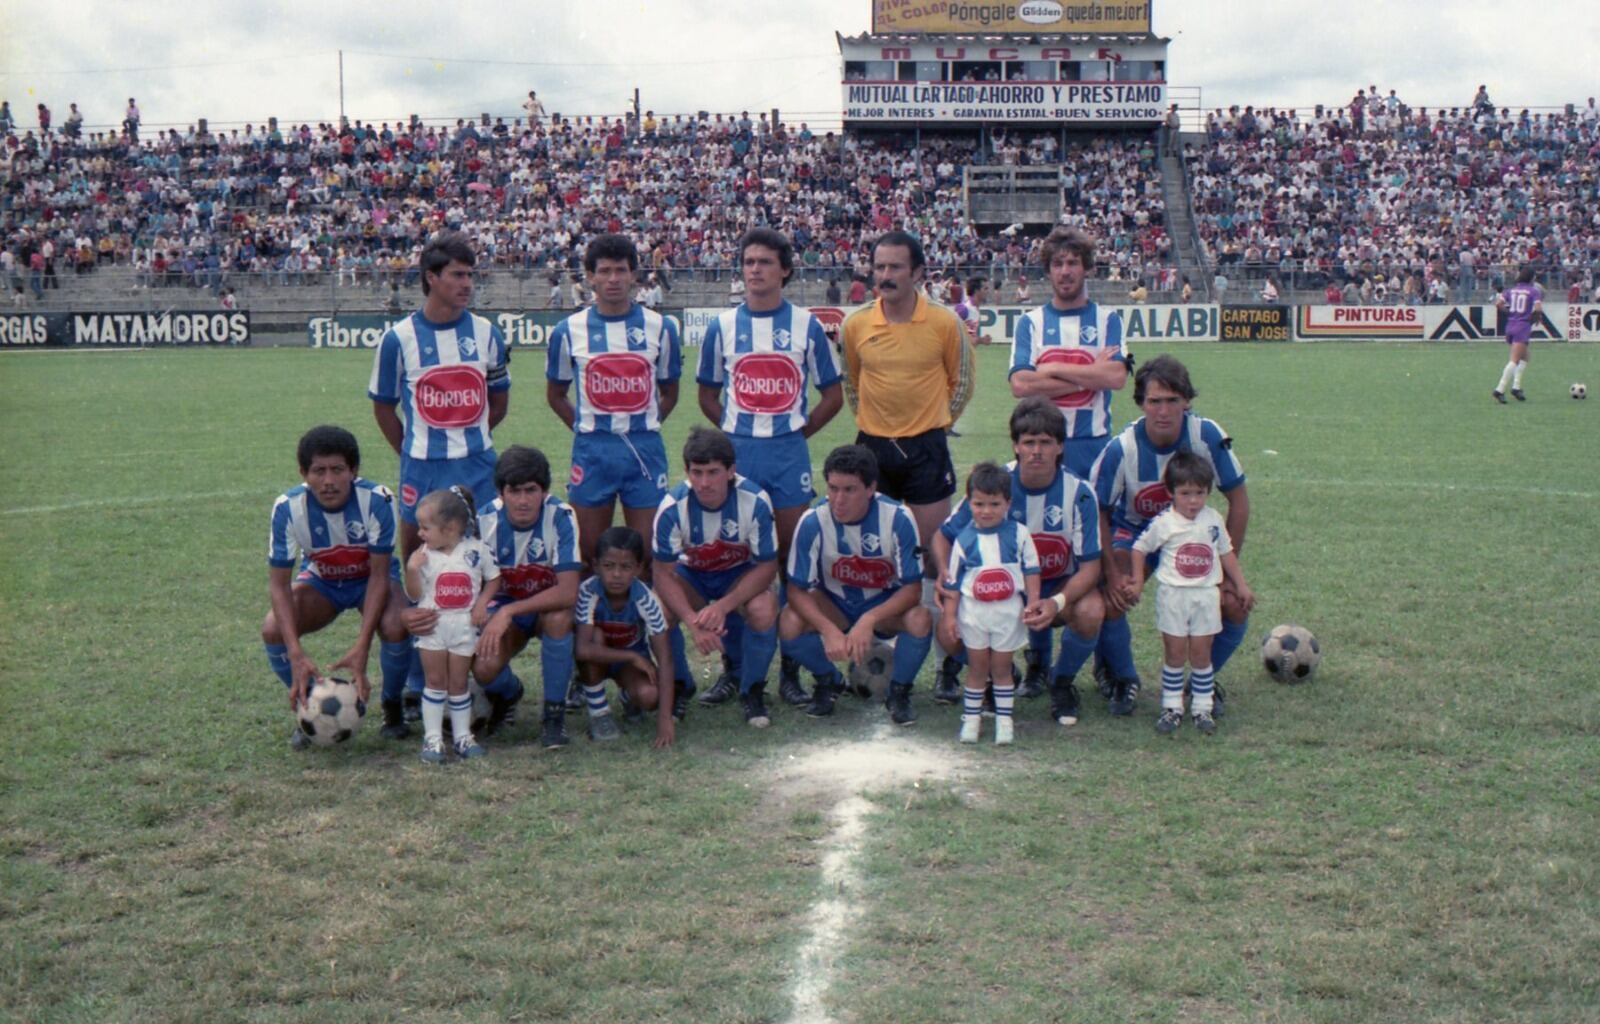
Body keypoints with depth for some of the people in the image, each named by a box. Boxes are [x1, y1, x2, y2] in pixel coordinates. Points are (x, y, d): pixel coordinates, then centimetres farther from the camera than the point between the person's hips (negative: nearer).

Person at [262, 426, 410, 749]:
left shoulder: (377, 500, -31)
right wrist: (296, 655, -35)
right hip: (320, 580, 2)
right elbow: (279, 583, -23)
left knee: (394, 628, -32)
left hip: (371, 578, -2)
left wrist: (361, 648, -35)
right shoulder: (287, 507, -27)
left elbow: (379, 574, -26)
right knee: (273, 630, -25)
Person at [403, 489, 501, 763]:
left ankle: (463, 735, 17)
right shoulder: (423, 555, -4)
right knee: (435, 681, 4)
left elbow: (493, 578, 7)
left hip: (464, 626, -1)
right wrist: (412, 570, -20)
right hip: (432, 627, 1)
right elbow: (414, 595, -4)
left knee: (458, 682, 7)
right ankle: (432, 738, 9)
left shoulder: (476, 550, -6)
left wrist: (482, 602, -8)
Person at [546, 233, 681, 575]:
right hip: (591, 451, 0)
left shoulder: (660, 328, 3)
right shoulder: (569, 331, 2)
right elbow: (555, 394, 13)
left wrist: (642, 428, 5)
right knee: (590, 551, 5)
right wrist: (587, 430, 4)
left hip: (645, 449, 0)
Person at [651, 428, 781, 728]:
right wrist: (692, 620, -36)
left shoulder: (755, 501, -27)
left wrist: (723, 606, -34)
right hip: (690, 574, 1)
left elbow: (767, 566, -19)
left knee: (764, 610, -33)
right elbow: (663, 572, -20)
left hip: (741, 574, -1)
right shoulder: (673, 506, -25)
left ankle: (752, 689, -4)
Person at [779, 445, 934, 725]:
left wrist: (868, 621, -36)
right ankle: (828, 681, 4)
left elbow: (912, 588, -20)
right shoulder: (813, 522, -23)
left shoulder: (898, 519, -24)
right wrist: (829, 630, -36)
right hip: (833, 606, 1)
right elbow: (797, 590, -18)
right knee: (789, 624, -29)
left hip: (886, 606, -1)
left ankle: (899, 690, -2)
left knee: (920, 620, -33)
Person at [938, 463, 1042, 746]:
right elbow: (952, 582, 1)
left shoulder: (1018, 534, -3)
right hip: (973, 613, 0)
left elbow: (1031, 571, 2)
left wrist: (1032, 603, -5)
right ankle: (971, 717, 17)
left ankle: (1004, 720, 14)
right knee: (977, 668, 7)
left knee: (1001, 668, 7)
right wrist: (949, 615, -1)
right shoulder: (964, 539, -3)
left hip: (1008, 612, 0)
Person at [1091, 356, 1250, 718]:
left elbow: (1238, 501, -12)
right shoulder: (1122, 448, -27)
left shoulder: (1207, 436, -24)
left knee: (1235, 605, -17)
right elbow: (1098, 512, -13)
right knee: (1110, 601, -28)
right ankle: (1122, 679, 3)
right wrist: (1111, 574, -22)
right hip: (1134, 532, -2)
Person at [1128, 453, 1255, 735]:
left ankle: (1202, 708, 12)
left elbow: (1226, 553, 13)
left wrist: (1241, 586, 14)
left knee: (1201, 653, 5)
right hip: (1173, 595, -2)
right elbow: (1140, 548, 4)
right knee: (1175, 653, 2)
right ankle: (1172, 707, 10)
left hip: (1206, 595, 2)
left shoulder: (1213, 520, 3)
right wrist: (1138, 580, -1)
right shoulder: (1164, 523, -7)